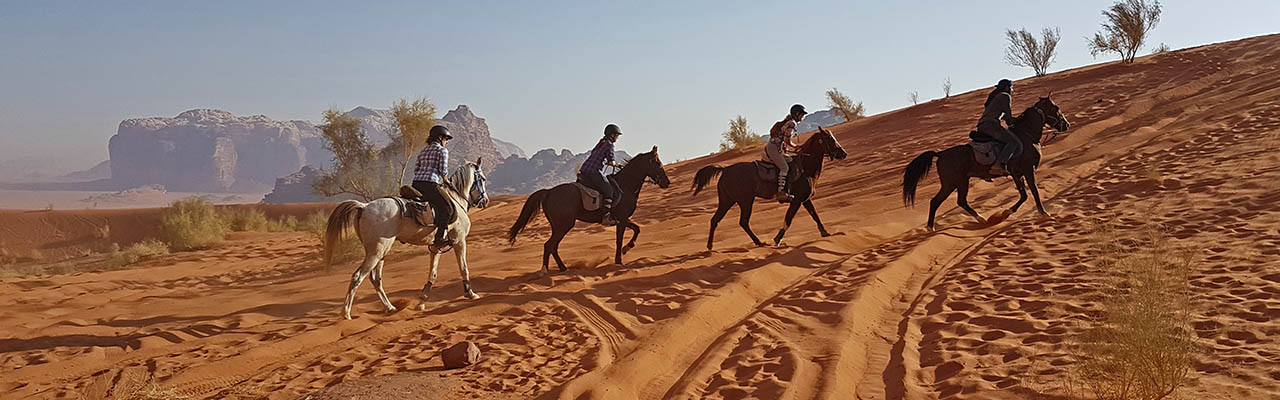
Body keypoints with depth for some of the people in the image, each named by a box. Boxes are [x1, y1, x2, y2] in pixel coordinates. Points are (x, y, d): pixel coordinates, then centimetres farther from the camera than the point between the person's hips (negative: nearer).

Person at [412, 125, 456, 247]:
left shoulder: (423, 151, 24)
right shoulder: (442, 150, 1)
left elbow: (416, 170, 20)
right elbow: (443, 171, -6)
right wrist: (447, 182, 10)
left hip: (416, 184, 8)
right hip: (431, 185, -8)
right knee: (447, 209, -2)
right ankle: (438, 238, -10)